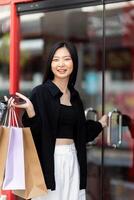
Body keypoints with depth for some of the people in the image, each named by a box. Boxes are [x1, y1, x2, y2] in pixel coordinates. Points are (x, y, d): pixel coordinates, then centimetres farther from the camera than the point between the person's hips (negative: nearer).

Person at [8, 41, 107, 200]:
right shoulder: (40, 92, -6)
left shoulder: (74, 95, 12)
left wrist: (100, 124, 31)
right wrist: (29, 108, -27)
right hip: (50, 159, -5)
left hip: (72, 159, 6)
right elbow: (36, 130, -12)